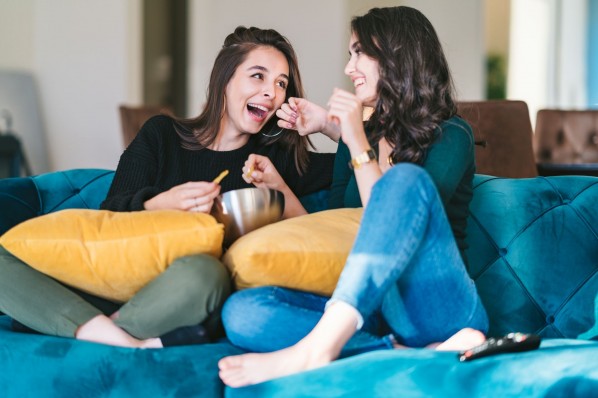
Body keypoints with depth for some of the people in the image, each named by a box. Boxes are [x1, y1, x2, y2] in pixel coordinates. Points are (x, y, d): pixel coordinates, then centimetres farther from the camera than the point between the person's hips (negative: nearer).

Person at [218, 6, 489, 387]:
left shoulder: (450, 135, 1)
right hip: (364, 310, 5)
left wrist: (358, 144, -14)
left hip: (437, 306, -5)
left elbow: (400, 221, -11)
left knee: (406, 178, -30)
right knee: (241, 310, -19)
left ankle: (315, 348, -41)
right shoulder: (359, 136, 18)